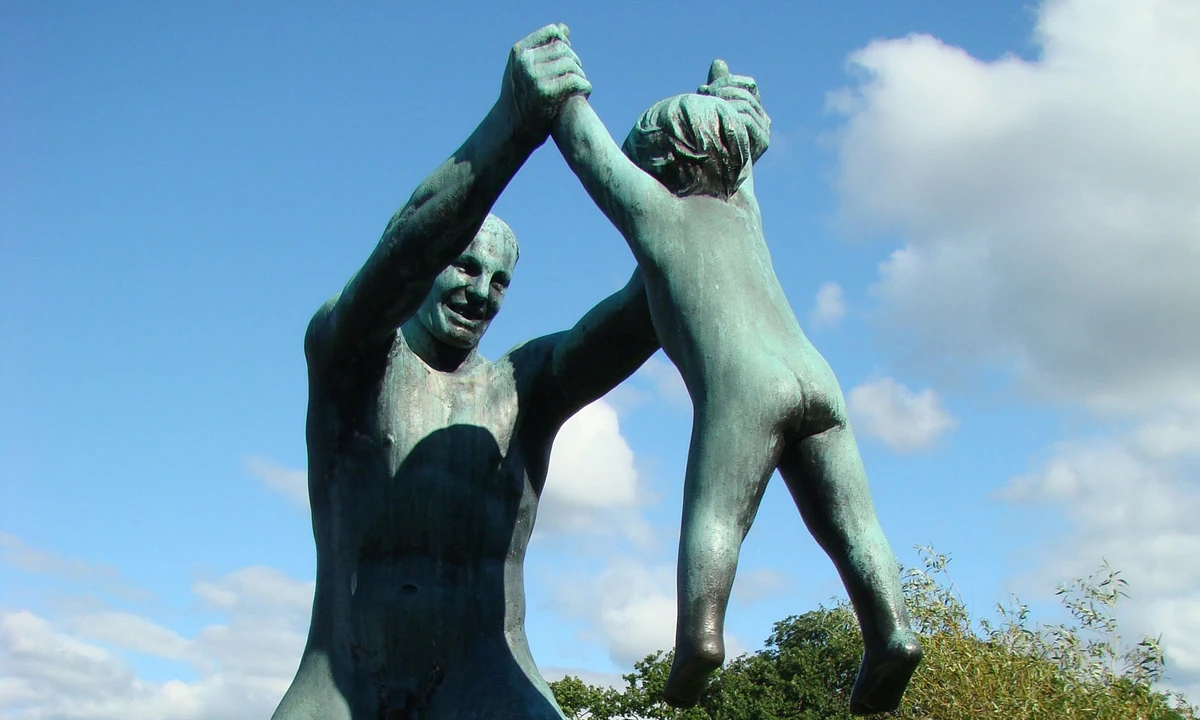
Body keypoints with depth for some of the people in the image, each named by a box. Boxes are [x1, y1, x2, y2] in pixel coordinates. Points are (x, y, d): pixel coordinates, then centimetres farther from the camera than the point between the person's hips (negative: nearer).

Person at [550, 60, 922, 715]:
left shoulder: (652, 205, 20)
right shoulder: (742, 212, 33)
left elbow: (582, 139, 28)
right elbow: (744, 149, 54)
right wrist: (724, 91, 70)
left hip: (742, 383, -5)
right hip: (818, 378, 5)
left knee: (713, 515, -14)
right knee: (848, 524, 1)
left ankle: (700, 630, -34)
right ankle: (890, 629, -17)